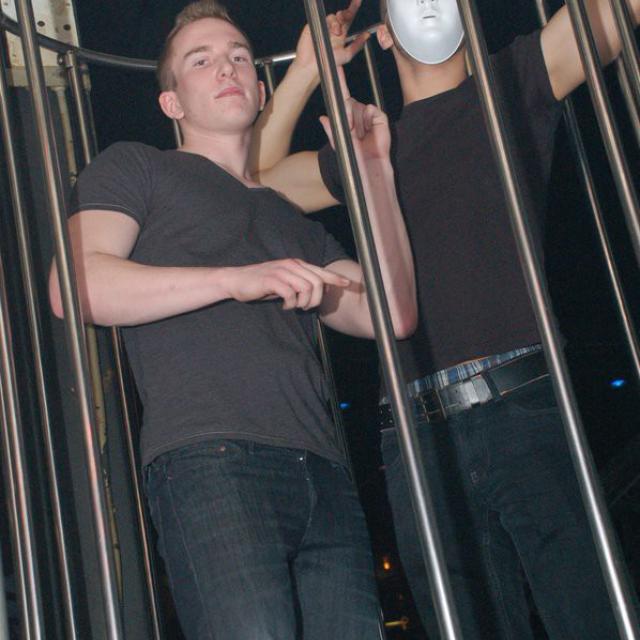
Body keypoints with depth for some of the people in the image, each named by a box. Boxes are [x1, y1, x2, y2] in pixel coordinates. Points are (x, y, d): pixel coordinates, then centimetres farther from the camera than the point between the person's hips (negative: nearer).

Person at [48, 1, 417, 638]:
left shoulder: (290, 220, 32)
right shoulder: (135, 167, 18)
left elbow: (392, 315, 21)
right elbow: (75, 286, -1)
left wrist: (374, 171, 21)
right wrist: (237, 280, -10)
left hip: (324, 475, 6)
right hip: (211, 461, -5)